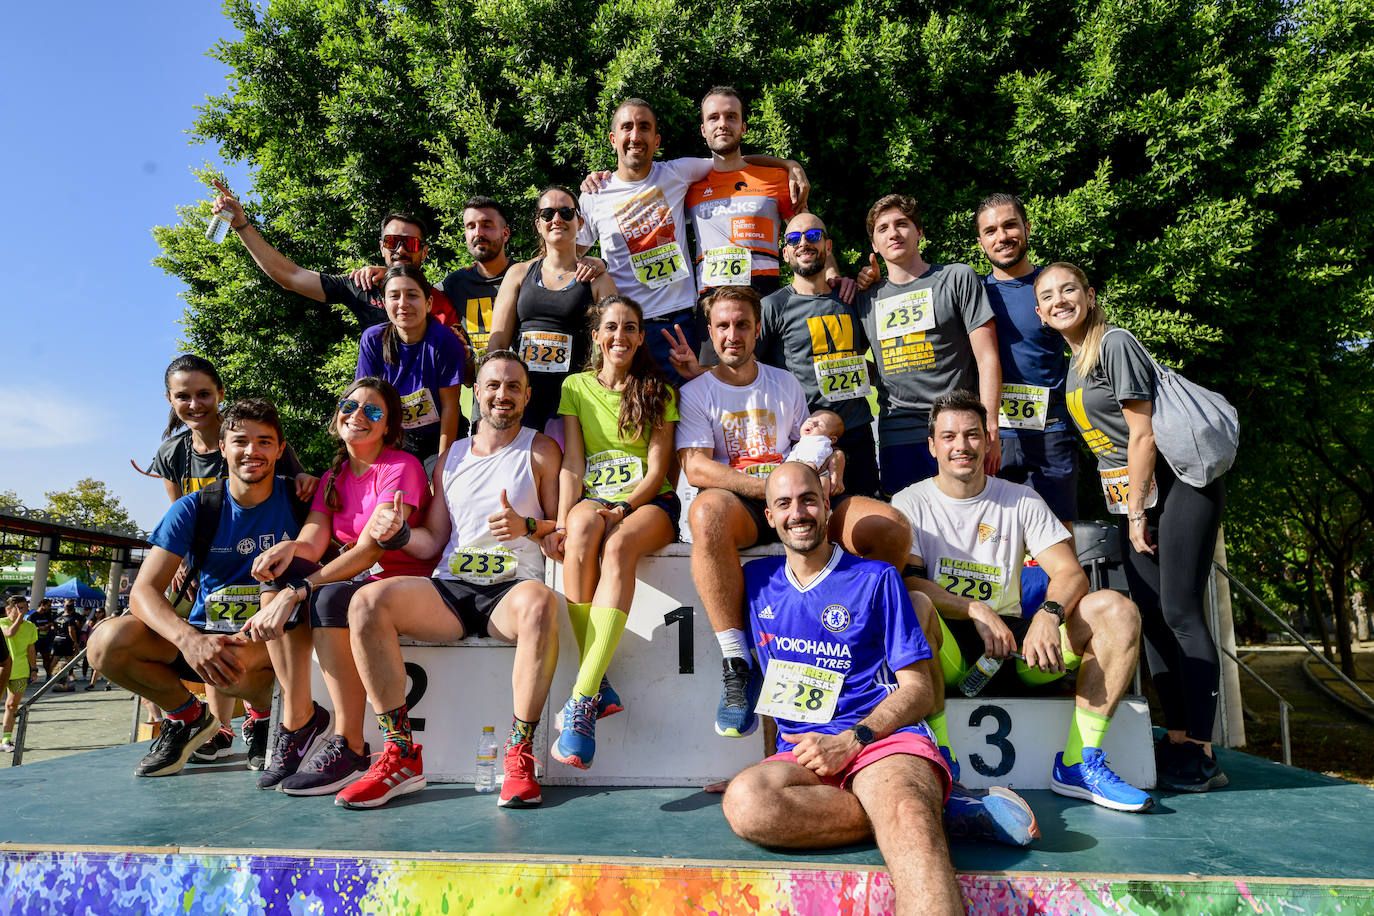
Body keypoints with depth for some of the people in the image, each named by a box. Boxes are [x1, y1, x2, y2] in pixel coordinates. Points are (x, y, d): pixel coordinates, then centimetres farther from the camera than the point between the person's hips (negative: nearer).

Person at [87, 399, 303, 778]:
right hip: (205, 631, 3)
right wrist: (189, 639, -31)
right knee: (107, 642, -23)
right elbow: (145, 590, -11)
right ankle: (188, 716, 6)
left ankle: (261, 714, 1)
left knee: (239, 659, -38)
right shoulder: (194, 508, -3)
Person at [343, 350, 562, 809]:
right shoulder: (451, 458, 20)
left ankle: (520, 755, -29)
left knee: (540, 602, -39)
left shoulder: (541, 451, 10)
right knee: (367, 601, -22)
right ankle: (401, 756, -17)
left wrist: (527, 526, -14)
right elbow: (433, 542, 18)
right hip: (450, 587, 4)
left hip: (512, 587, -4)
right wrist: (399, 533, -3)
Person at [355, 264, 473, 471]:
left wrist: (443, 461, -12)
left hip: (441, 437, -3)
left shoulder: (444, 340, -16)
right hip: (398, 441, 3)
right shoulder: (372, 339, -7)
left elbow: (449, 406, -12)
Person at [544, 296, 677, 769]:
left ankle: (583, 697, -41)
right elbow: (572, 464, 3)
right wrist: (561, 523, -13)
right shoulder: (576, 387, 13)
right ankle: (597, 684, -32)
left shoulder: (659, 390, 9)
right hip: (594, 498, 1)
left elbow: (657, 469, 0)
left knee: (619, 545, -36)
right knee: (583, 529, -37)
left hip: (650, 503, -1)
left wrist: (622, 508, -18)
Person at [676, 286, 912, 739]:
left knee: (893, 528, -20)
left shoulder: (786, 383, 22)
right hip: (738, 504, -3)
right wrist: (771, 486, -18)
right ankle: (736, 667, -34)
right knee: (708, 511, -41)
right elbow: (696, 468, -7)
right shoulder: (696, 393, 8)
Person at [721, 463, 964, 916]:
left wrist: (851, 741, -10)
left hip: (883, 738, -4)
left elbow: (919, 688, 6)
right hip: (798, 753, 5)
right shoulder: (757, 580, 20)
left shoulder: (875, 578, 9)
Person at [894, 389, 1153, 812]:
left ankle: (1077, 764, -14)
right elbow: (905, 581, -11)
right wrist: (977, 611, -24)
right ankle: (939, 762, -30)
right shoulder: (910, 503, 3)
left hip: (1015, 641, 3)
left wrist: (1049, 613, -22)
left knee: (1117, 609, -16)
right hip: (947, 649, -3)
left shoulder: (1022, 501, 10)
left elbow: (1071, 574, 0)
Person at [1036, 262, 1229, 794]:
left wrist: (1136, 512, -12)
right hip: (1132, 493, 9)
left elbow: (1142, 433, -15)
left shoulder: (1115, 344, -12)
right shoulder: (1073, 361, 14)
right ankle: (1177, 741, 12)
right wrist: (1129, 511, 15)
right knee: (1150, 615, 5)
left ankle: (1200, 756, -7)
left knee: (1180, 613, -11)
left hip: (1177, 485, -9)